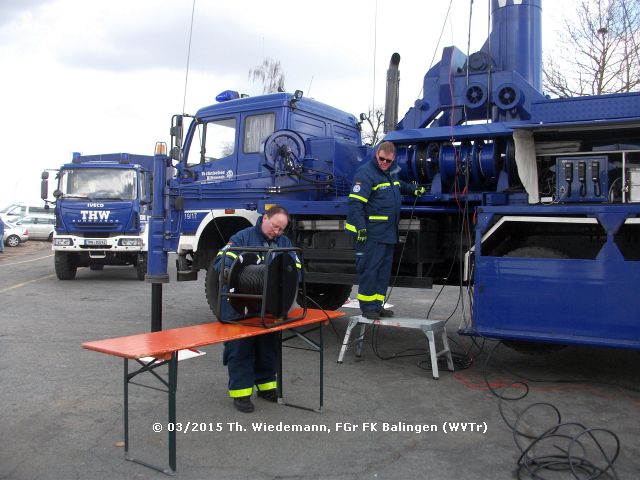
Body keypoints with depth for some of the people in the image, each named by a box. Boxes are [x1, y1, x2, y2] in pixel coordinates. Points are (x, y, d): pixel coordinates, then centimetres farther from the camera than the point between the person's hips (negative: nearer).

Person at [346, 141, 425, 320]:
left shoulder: (392, 171, 15)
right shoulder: (366, 173, -12)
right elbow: (355, 202, -19)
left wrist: (413, 189, 26)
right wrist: (360, 227, -25)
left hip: (389, 232, 9)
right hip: (371, 233, -9)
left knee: (384, 271, 12)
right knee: (369, 269, -6)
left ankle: (377, 305, 20)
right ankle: (367, 307, 2)